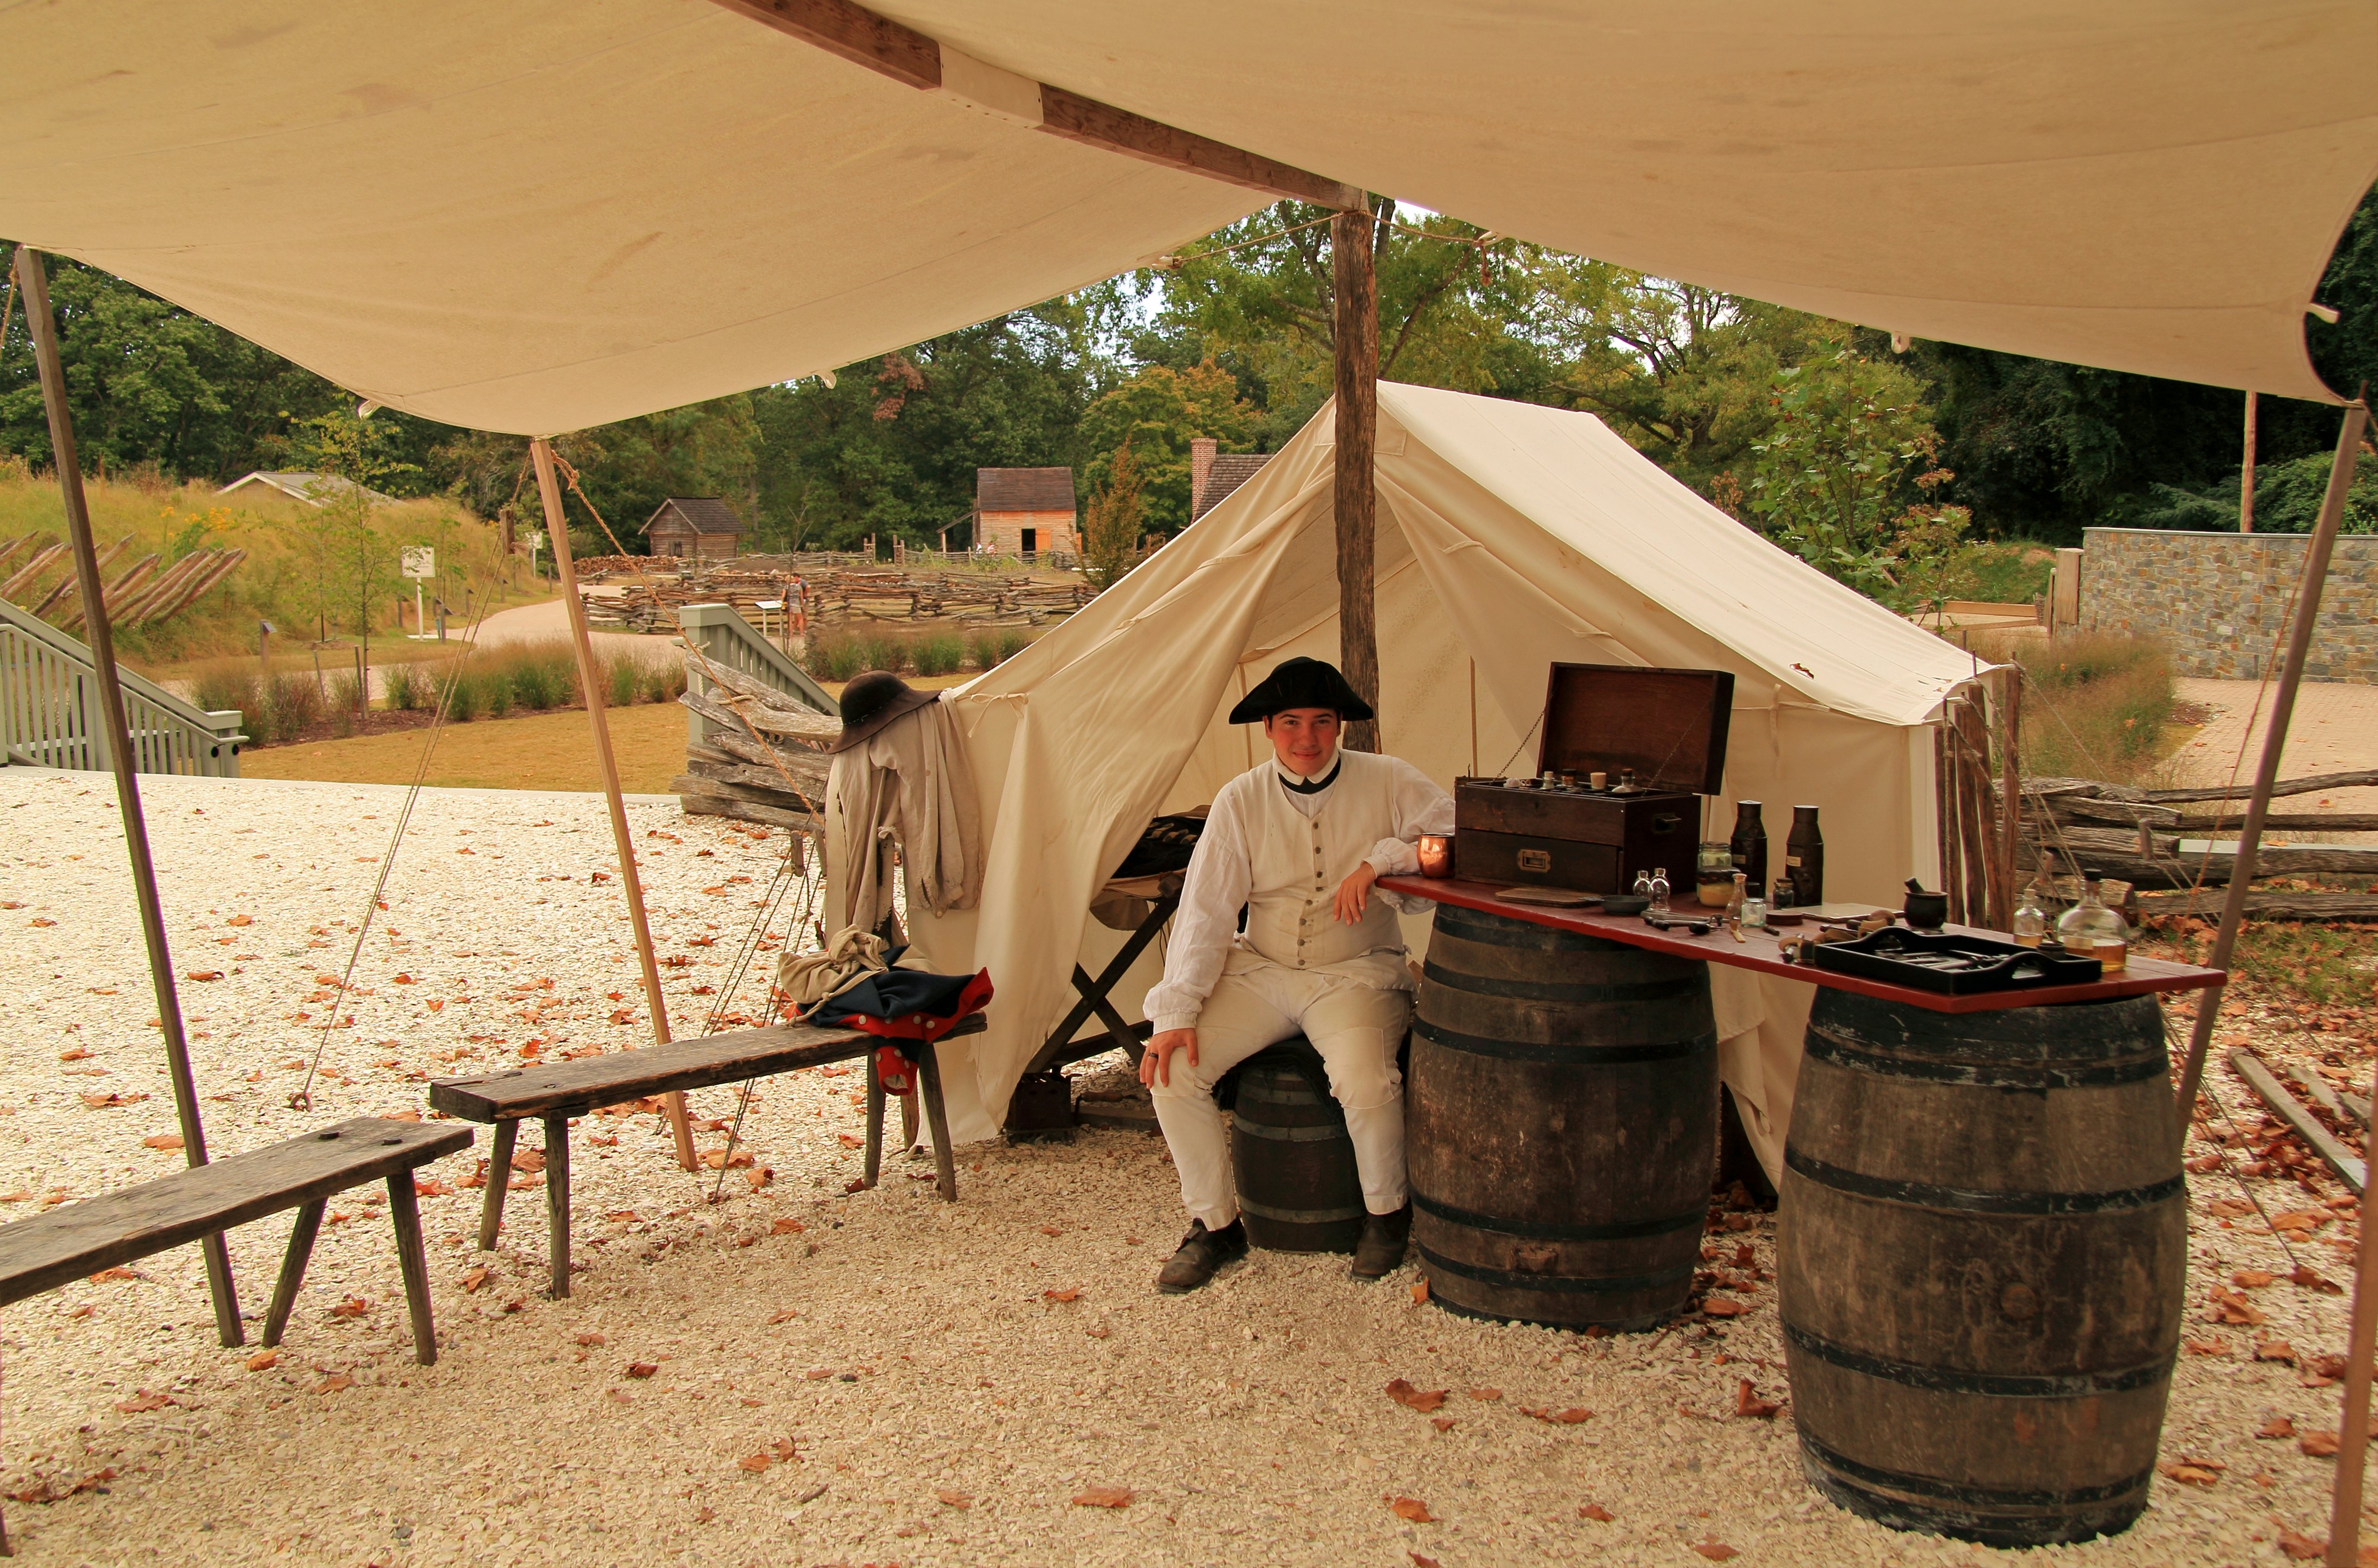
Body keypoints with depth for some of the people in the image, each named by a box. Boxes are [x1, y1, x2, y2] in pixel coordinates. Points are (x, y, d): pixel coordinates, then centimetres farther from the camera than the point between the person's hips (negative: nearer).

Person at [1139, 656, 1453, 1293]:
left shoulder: (1388, 782, -3)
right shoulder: (1240, 800, 1)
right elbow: (1204, 911, -2)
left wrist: (1381, 860, -24)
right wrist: (1176, 1012, -12)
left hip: (1358, 972, -2)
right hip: (1260, 969, 3)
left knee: (1364, 1079, -32)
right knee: (1171, 1067, -18)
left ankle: (1388, 1212, 1)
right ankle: (1215, 1224, 4)